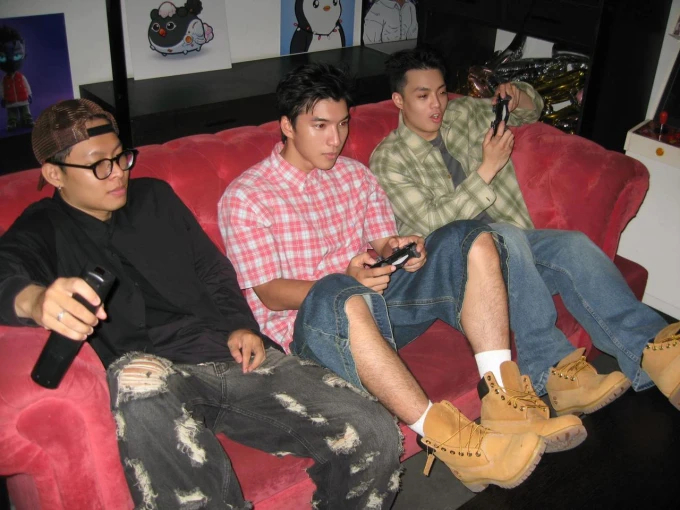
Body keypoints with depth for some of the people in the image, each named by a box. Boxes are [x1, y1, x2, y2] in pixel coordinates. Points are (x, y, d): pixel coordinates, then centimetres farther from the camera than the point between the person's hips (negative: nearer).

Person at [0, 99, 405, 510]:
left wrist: (240, 326, 6)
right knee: (136, 380, -43)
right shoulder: (41, 232, 8)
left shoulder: (154, 195, 22)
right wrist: (36, 299, -41)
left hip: (232, 355, 4)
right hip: (156, 373, -3)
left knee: (376, 437, -16)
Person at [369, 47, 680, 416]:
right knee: (505, 236, -37)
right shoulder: (388, 158, -2)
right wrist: (487, 169, -18)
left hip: (510, 249, 5)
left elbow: (532, 112, 29)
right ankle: (553, 368, -39)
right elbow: (433, 223, -14)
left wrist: (518, 95, 4)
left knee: (574, 245, -26)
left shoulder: (462, 114, 15)